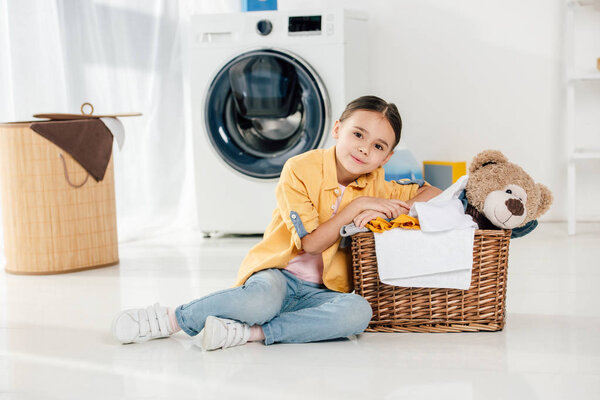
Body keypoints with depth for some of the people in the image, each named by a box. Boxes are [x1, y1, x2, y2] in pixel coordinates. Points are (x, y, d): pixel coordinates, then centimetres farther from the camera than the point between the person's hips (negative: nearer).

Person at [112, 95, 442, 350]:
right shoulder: (300, 169, -10)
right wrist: (356, 206, -18)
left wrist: (385, 211, -8)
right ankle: (170, 319, -18)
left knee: (357, 311, -32)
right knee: (263, 299, -41)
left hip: (319, 291, 4)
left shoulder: (377, 184, 5)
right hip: (277, 273, -4)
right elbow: (311, 242, -13)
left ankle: (247, 332, -30)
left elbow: (432, 193, 9)